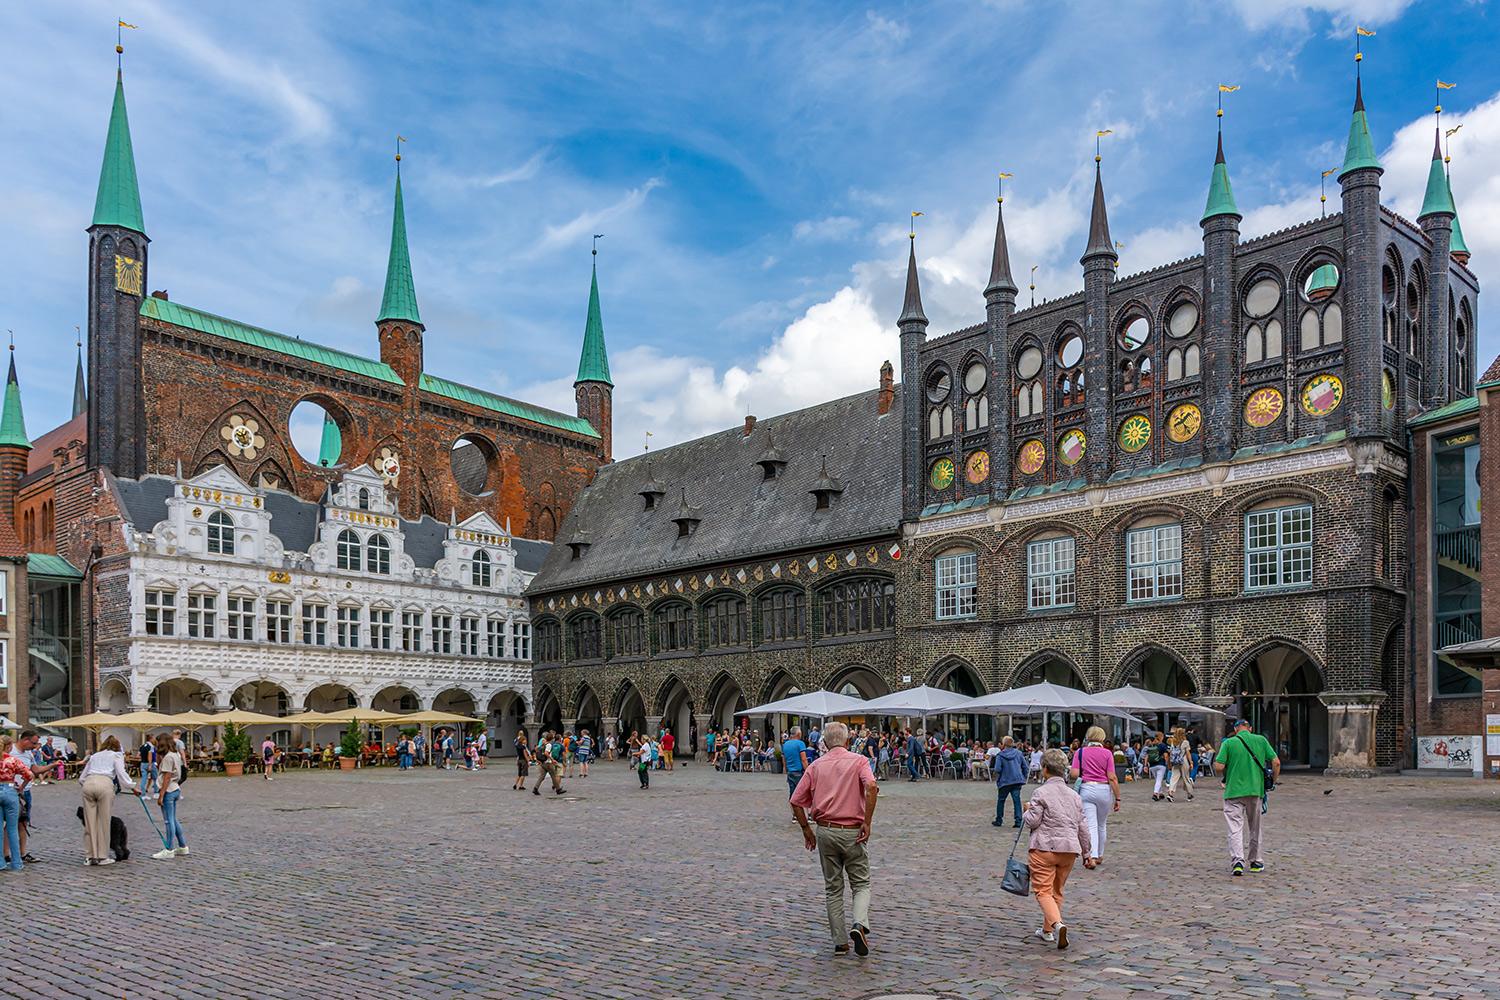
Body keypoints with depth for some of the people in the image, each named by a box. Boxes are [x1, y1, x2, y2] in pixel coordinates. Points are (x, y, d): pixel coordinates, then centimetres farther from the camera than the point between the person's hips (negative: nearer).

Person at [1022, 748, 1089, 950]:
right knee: (1057, 891, 19)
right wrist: (1085, 848, 24)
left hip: (1044, 848, -6)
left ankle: (1057, 924, -26)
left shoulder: (1041, 793, -9)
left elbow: (1032, 821, -11)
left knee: (1043, 890, -4)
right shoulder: (1074, 795, 11)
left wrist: (1028, 810, 9)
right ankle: (1047, 930, 27)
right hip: (1069, 849, 6)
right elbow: (1082, 825, 14)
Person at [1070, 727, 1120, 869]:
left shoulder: (1080, 752, 1)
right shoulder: (1107, 753, -1)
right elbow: (1112, 778, -6)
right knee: (1101, 825, 17)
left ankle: (1091, 857, -22)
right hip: (1104, 790, 1)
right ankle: (1099, 856, 30)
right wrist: (1117, 798, -2)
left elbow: (1074, 774, -7)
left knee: (1090, 826, -4)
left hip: (1086, 789, -1)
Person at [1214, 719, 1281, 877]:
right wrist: (1273, 781, 14)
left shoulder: (1228, 743, -2)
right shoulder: (1261, 740, 5)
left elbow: (1219, 767, -9)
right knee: (1255, 829, 17)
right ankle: (1256, 863, 26)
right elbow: (1276, 762, 0)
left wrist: (1223, 776, 14)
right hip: (1256, 791, 3)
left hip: (1234, 791, -3)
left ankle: (1237, 861, -17)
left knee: (1235, 828, -2)